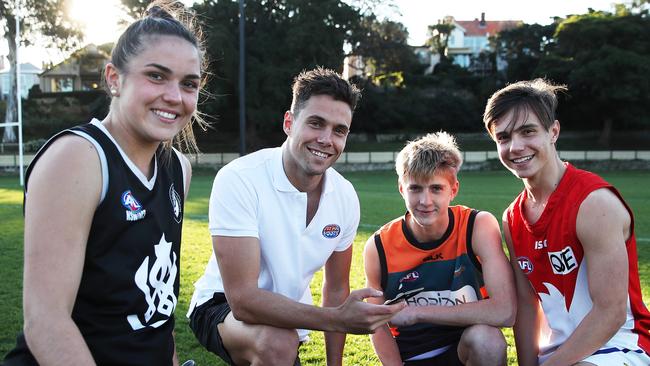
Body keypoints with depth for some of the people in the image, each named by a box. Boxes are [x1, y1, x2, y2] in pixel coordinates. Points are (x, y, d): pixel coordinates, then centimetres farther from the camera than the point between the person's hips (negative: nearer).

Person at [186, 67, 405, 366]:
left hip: (288, 317, 6)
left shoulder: (345, 196, -10)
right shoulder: (238, 180, -28)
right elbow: (243, 299, -33)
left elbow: (336, 289, 2)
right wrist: (338, 319, -41)